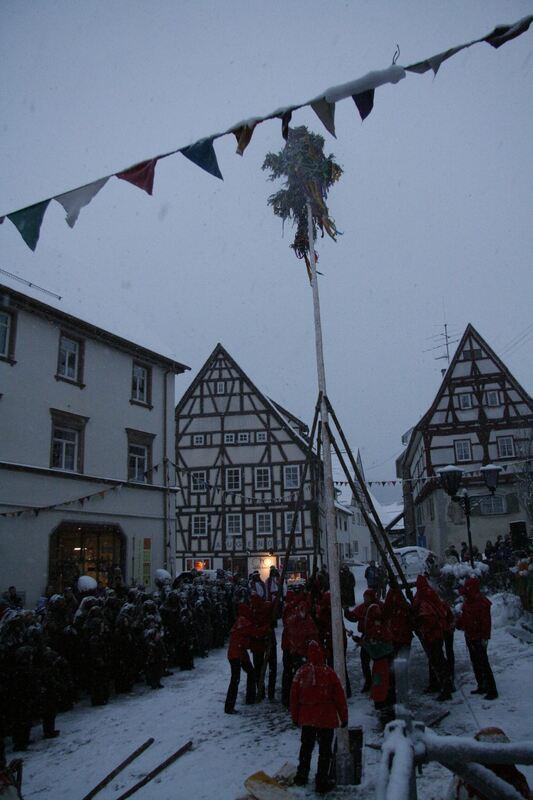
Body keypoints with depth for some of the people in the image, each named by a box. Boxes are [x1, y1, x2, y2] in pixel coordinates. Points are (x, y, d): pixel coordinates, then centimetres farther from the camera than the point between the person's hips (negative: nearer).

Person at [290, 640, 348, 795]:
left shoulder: (301, 672, -6)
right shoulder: (329, 673, -14)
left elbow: (294, 696, 1)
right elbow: (339, 696, -7)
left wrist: (295, 717, 14)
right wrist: (344, 717, 5)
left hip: (306, 718, 3)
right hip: (326, 719, -3)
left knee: (306, 747, 21)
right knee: (324, 750, 9)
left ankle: (301, 776, 31)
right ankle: (322, 782, 12)